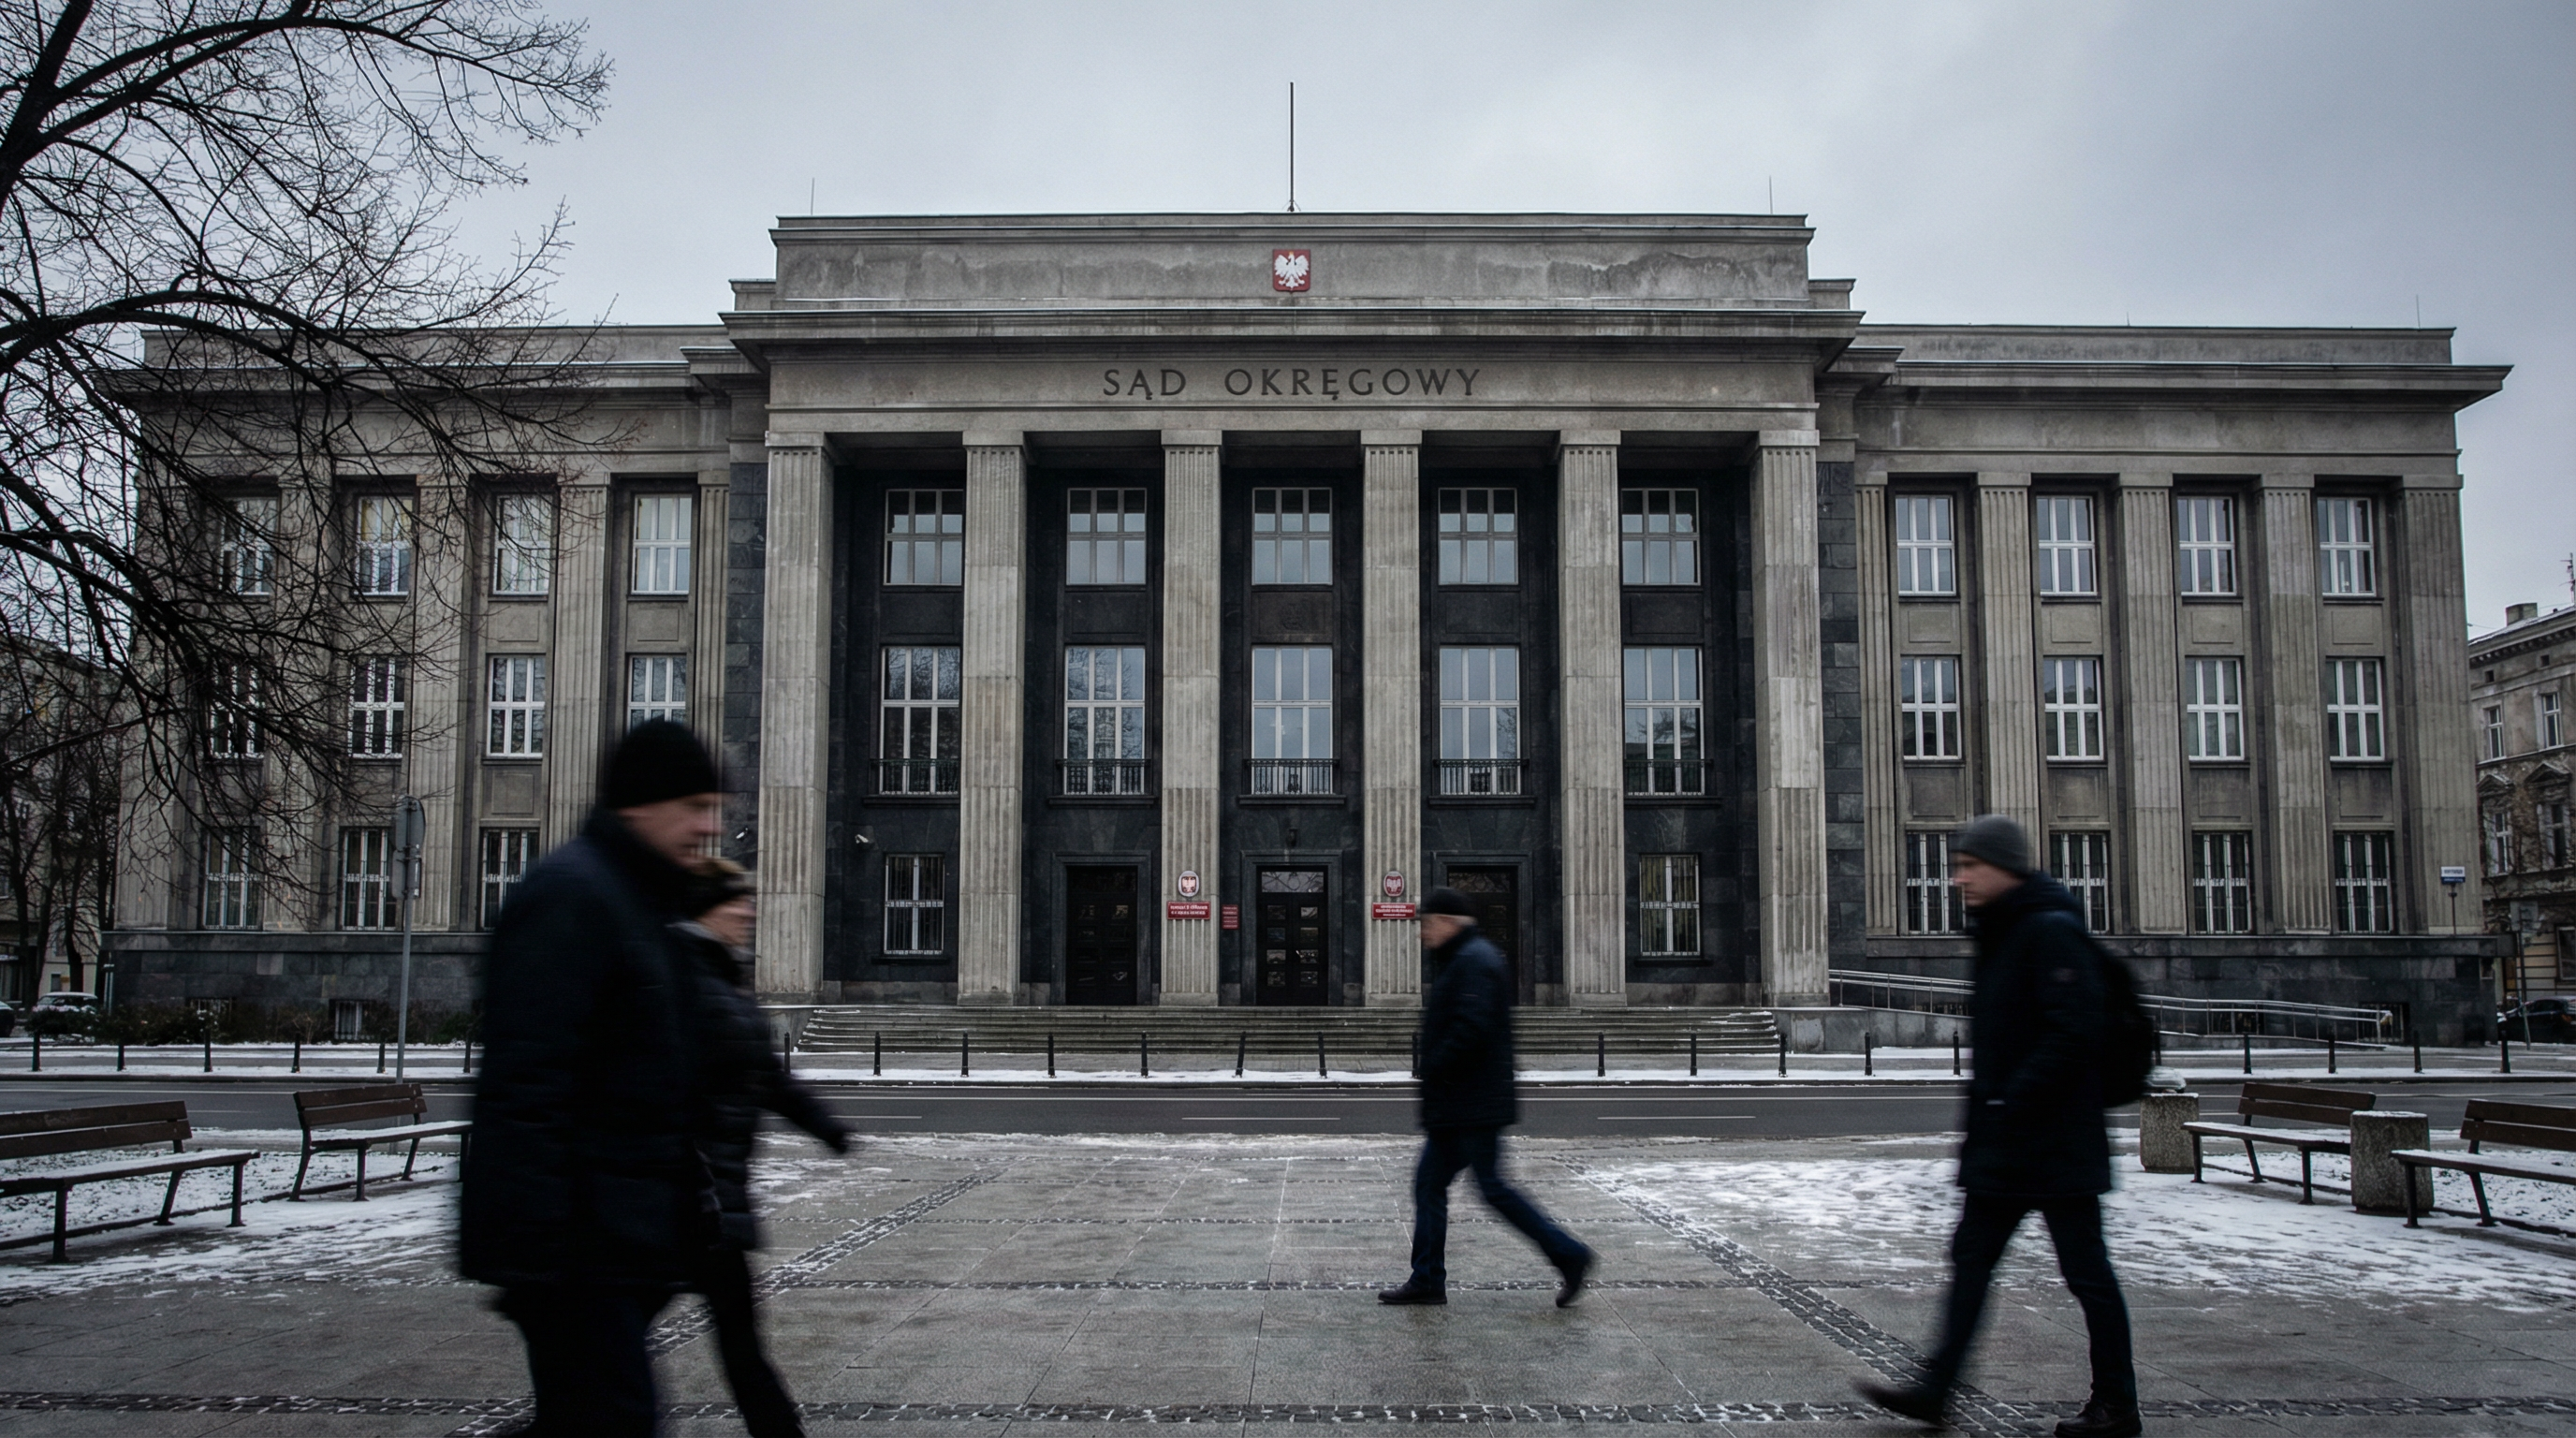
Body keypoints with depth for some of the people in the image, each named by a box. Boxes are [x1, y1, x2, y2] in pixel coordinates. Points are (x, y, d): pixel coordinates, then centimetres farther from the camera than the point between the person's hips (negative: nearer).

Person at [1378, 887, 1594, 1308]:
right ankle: (1427, 1280, 14)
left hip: (1473, 1108, -11)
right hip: (1455, 1109, 11)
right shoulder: (1460, 959, 18)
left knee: (1493, 1188, -6)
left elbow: (1472, 1027, -27)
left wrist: (1435, 1070, -18)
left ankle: (1568, 1255, 3)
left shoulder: (1473, 961, -15)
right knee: (1429, 1183, 10)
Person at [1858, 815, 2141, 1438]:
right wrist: (1986, 1102, 13)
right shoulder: (1998, 933, 13)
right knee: (1971, 1255, 8)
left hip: (2055, 1136, -10)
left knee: (2085, 1270, 3)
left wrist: (2014, 1101, -22)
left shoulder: (2052, 931, -16)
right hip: (2002, 1137, 10)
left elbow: (2075, 1032, -23)